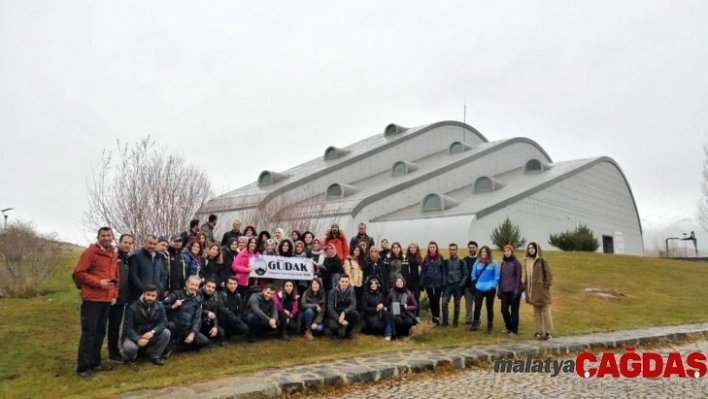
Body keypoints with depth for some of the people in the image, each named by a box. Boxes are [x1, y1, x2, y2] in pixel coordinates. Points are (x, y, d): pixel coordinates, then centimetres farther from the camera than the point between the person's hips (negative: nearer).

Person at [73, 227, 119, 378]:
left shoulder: (114, 255, 14)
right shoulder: (90, 252, -7)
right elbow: (79, 273, -12)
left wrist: (115, 295, 10)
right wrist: (98, 282, -19)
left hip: (107, 300, 7)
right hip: (92, 299, -7)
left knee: (100, 332, 12)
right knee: (89, 332, -4)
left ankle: (95, 362, 21)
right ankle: (84, 367, 2)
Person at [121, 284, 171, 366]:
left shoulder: (159, 306, -6)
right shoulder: (133, 307, -17)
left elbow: (163, 322, -11)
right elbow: (127, 327, -19)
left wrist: (152, 332, -30)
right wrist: (138, 339, -35)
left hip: (150, 335, 3)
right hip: (134, 336, -3)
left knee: (166, 333, -22)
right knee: (129, 347, -35)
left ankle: (155, 356, 1)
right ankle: (132, 357, 4)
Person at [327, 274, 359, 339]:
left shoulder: (351, 291, -6)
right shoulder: (333, 292, -11)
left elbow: (353, 305, -17)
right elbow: (330, 308, -15)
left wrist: (344, 313, -34)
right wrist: (339, 319, -27)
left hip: (346, 313, 3)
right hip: (335, 315, -2)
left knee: (356, 314, -30)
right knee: (333, 326, -35)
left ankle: (348, 332, -3)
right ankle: (335, 332, 6)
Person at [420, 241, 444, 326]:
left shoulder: (440, 258, 0)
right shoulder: (426, 258, 6)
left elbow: (443, 271, -1)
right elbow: (422, 271, 4)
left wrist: (444, 283, -7)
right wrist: (421, 283, -2)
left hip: (438, 283, -2)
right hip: (428, 283, 3)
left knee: (436, 300, -5)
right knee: (431, 300, 10)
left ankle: (437, 317, -2)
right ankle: (434, 316, 22)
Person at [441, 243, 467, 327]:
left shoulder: (461, 262, 3)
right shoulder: (445, 262, 8)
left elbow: (465, 274, 2)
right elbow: (444, 274, 6)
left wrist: (461, 284, -10)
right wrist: (444, 284, -5)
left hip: (458, 286, -1)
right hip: (448, 285, 1)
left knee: (457, 304, 5)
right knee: (444, 302, -11)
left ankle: (455, 322, 15)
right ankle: (445, 321, 0)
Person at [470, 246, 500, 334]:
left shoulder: (493, 263, -6)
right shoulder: (477, 263, 2)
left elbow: (497, 275, -4)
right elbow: (473, 275, 10)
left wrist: (493, 285, -9)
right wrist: (476, 283, 3)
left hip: (490, 289, -1)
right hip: (479, 289, 2)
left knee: (489, 307, 8)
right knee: (477, 306, -5)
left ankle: (490, 326, 18)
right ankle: (475, 324, 5)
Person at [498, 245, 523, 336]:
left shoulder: (516, 262, -2)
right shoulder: (503, 263, 13)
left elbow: (518, 277, -7)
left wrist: (517, 289, -14)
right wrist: (499, 290, 10)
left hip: (514, 290, -5)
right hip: (504, 291, 5)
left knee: (514, 310, 2)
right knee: (504, 309, 3)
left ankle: (514, 330, 12)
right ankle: (508, 327, 24)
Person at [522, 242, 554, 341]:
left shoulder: (542, 260, -9)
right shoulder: (526, 260, 11)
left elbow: (549, 273, -10)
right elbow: (525, 273, 16)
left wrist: (547, 285, -13)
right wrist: (524, 284, 8)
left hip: (541, 289, -6)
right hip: (532, 290, 7)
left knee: (546, 311, -2)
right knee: (536, 312, 11)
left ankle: (548, 332, 4)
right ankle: (539, 331, 18)